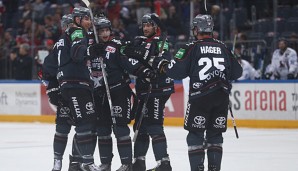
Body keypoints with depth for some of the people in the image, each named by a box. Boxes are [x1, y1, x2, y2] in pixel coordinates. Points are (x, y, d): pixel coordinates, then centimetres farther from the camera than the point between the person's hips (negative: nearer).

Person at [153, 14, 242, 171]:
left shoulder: (192, 48, -4)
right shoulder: (222, 48, 9)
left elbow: (177, 71, -8)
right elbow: (237, 72, 14)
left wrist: (162, 66, 10)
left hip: (200, 97, -4)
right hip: (222, 98, 4)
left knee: (195, 134, 4)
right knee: (215, 134, 12)